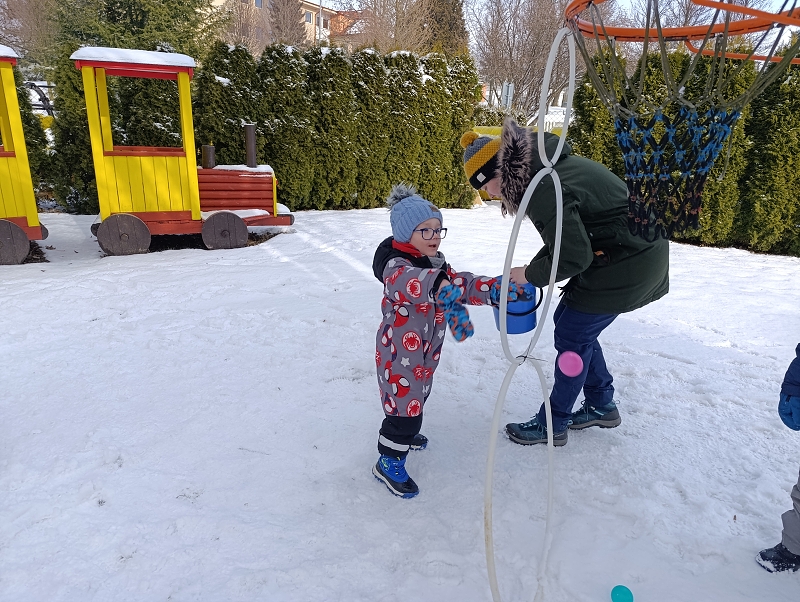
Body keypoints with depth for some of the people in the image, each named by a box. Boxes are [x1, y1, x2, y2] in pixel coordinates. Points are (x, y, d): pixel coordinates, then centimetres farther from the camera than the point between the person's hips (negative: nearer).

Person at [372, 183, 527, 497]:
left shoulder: (435, 263, 6)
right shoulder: (396, 266, -25)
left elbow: (461, 283, -1)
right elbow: (413, 282, -48)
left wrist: (496, 288, -20)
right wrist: (442, 289, -70)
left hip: (425, 350, 9)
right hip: (400, 351, -9)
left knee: (416, 397, 24)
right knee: (404, 401, -2)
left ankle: (402, 434, 49)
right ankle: (389, 462, 15)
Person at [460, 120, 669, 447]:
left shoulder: (544, 190, -26)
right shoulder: (550, 169, 6)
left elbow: (572, 258, -25)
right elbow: (565, 238, 14)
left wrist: (531, 275, -10)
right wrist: (531, 271, 5)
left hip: (624, 266, -10)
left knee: (572, 337, 1)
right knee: (568, 321, 17)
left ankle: (551, 425, 17)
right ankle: (601, 406, 32)